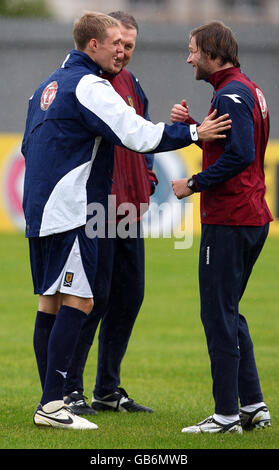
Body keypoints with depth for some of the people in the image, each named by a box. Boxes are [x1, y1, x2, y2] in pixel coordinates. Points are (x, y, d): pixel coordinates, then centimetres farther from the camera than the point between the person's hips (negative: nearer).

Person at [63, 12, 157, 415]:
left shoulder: (131, 84, 16)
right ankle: (69, 390, -1)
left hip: (129, 209, 8)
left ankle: (108, 389, 20)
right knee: (94, 297, -8)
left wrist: (147, 179, 10)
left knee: (128, 297, 11)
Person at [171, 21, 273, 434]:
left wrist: (194, 184, -17)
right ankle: (253, 406, 16)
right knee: (228, 313, 17)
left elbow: (240, 154, -25)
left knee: (218, 315, -6)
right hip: (253, 218, 10)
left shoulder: (231, 94, -14)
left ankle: (227, 415, -5)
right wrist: (193, 126, 10)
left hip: (228, 221, -10)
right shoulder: (249, 90, 18)